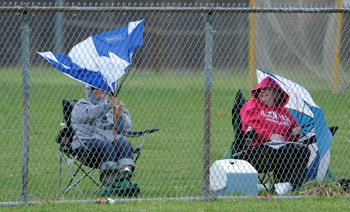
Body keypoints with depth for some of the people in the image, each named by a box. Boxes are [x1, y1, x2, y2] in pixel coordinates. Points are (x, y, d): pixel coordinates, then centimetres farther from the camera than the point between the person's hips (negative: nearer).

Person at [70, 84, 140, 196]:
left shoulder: (113, 107, 25)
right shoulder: (81, 105, 12)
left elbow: (126, 127, 9)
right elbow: (89, 114, -14)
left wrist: (120, 115, -13)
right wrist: (107, 107, -30)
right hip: (87, 143, -4)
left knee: (125, 144, -28)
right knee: (106, 146, -34)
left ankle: (125, 178, -51)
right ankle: (113, 182, -53)